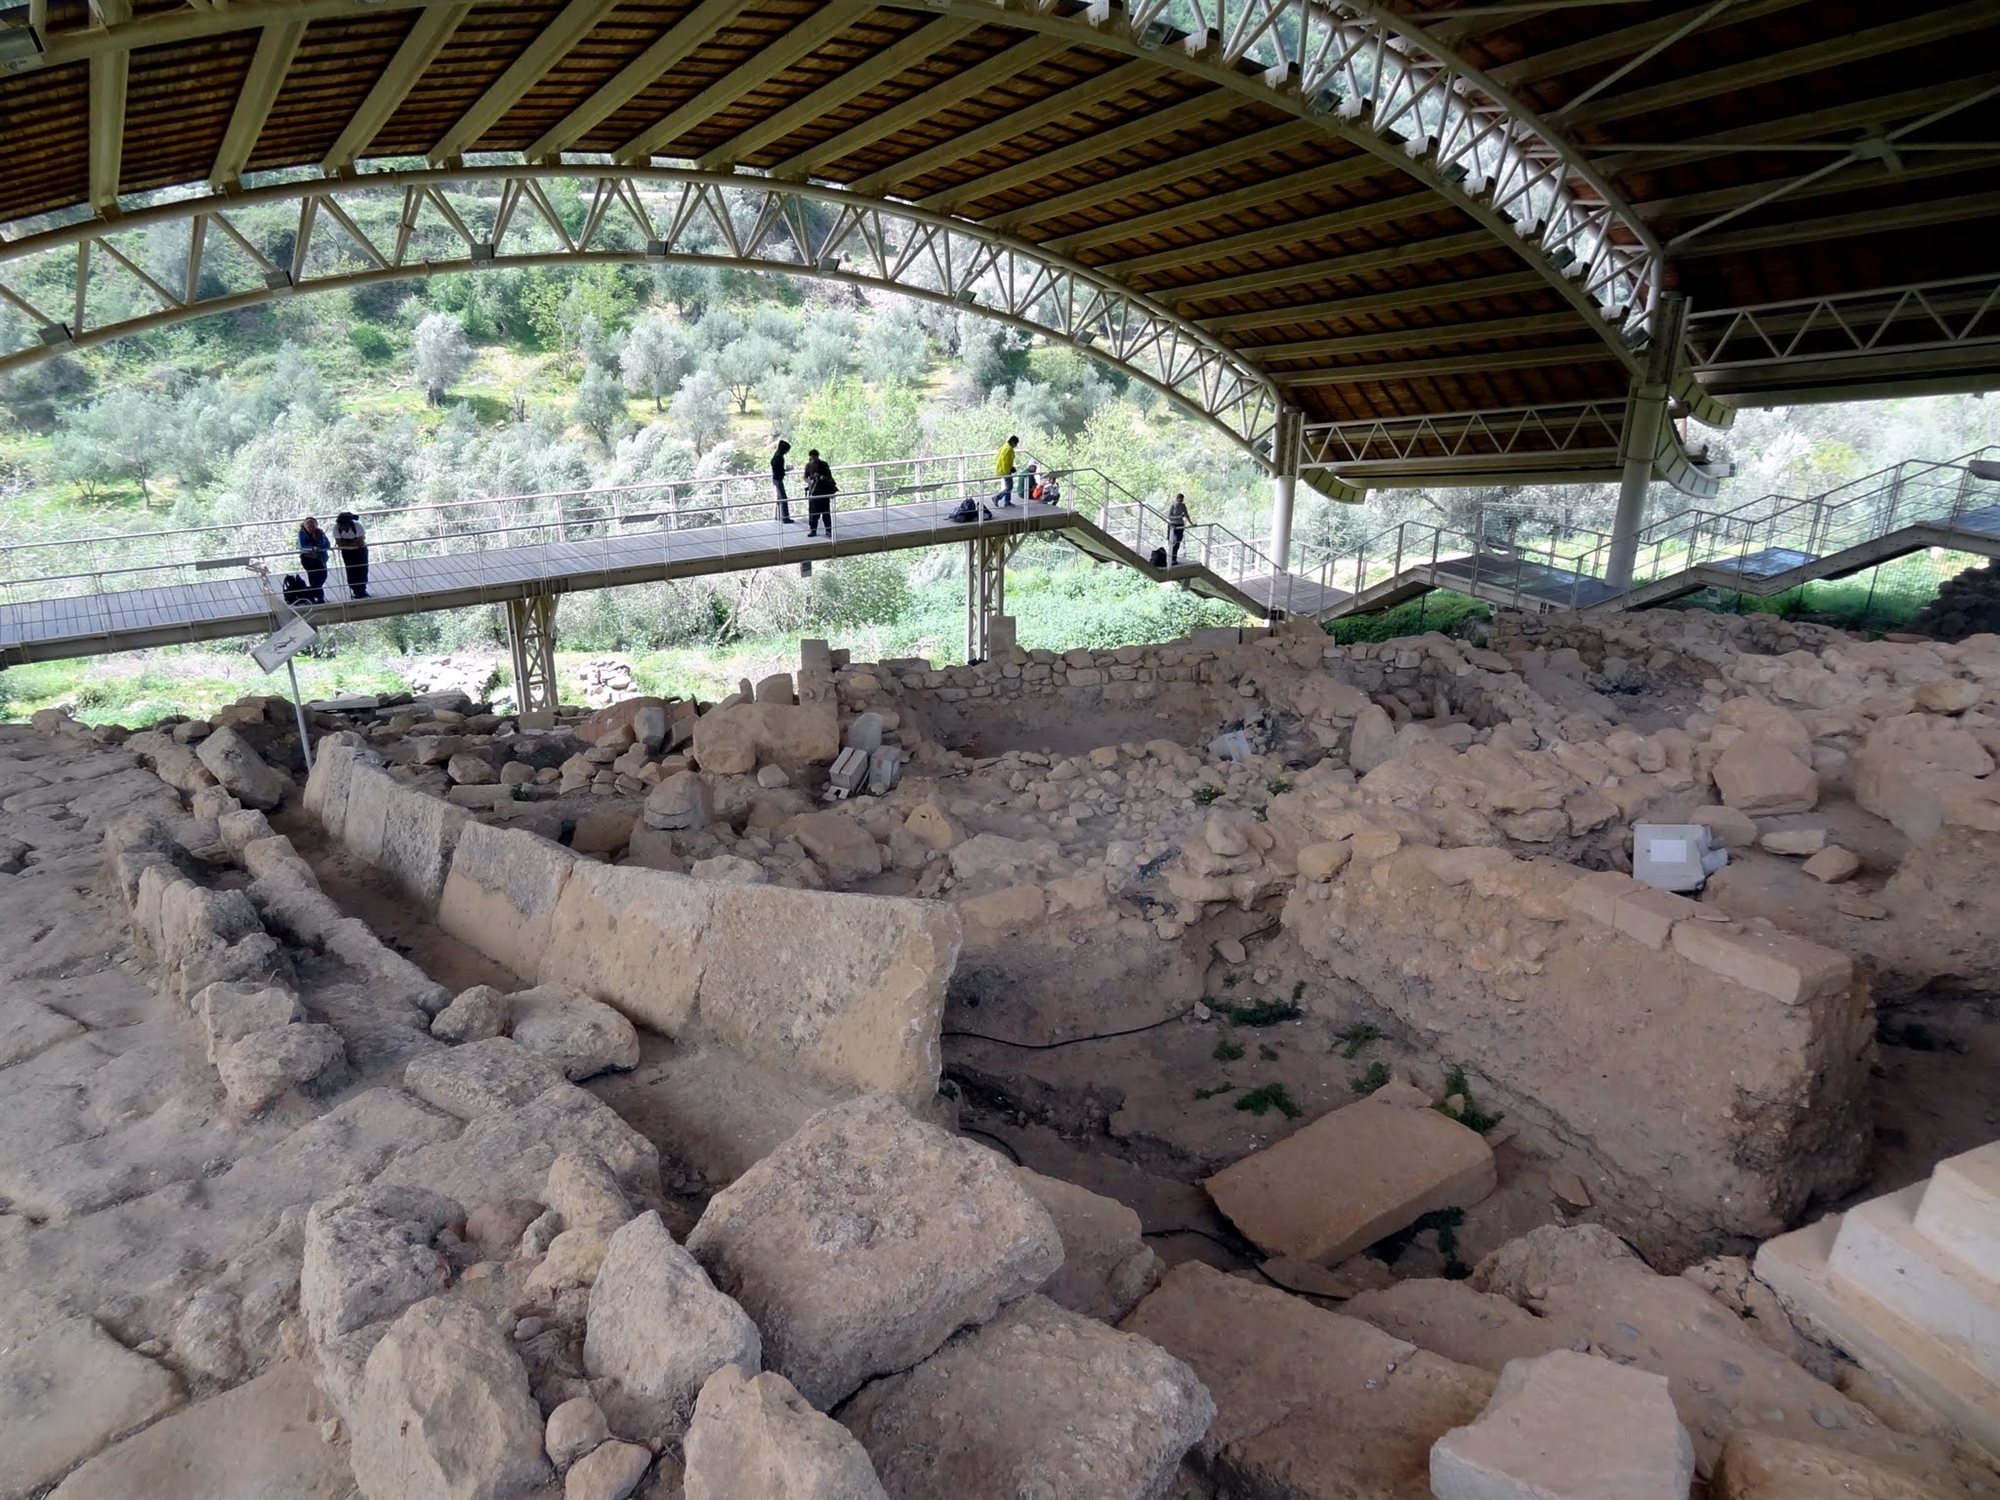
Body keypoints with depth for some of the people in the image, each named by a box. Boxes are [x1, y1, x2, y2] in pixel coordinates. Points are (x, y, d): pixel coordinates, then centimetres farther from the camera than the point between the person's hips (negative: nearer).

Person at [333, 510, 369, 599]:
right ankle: (356, 591, 8)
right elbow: (339, 543, -22)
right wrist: (354, 542, -26)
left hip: (360, 550, -2)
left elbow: (361, 543, -29)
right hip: (347, 552, 2)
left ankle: (362, 590, 9)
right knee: (351, 571, 0)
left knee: (362, 570, -4)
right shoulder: (336, 527, -24)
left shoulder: (357, 525, -31)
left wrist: (345, 542, -21)